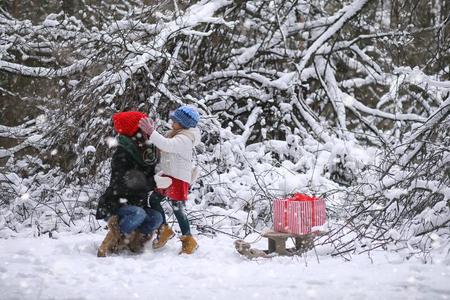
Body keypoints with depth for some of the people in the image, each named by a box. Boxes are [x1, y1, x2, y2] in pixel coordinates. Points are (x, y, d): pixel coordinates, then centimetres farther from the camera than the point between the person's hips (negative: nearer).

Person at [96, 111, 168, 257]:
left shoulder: (145, 152, 7)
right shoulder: (122, 155, -19)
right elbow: (125, 184, -30)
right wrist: (153, 182, -31)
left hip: (134, 204, 8)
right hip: (113, 206, -8)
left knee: (156, 218, -15)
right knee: (138, 214, -34)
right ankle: (109, 245, -23)